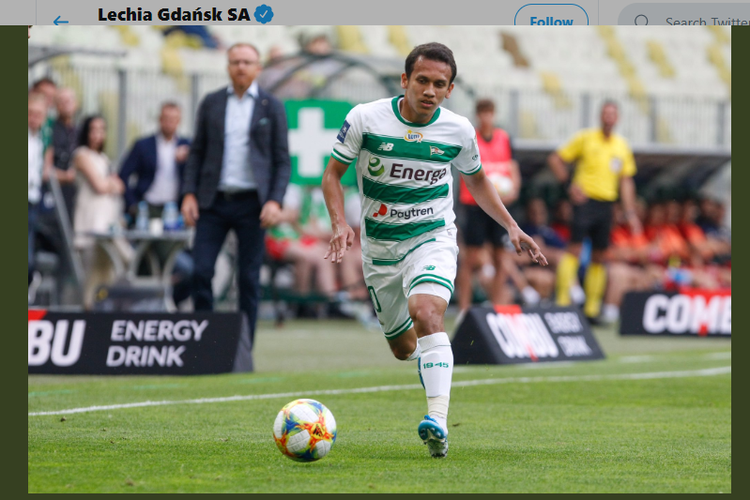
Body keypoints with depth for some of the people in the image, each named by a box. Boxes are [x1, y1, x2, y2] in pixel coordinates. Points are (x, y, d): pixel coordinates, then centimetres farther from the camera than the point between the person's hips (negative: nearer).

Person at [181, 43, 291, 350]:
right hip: (213, 201, 1)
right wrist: (189, 193, -1)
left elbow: (282, 160, 2)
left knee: (249, 278, 1)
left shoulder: (271, 107, 4)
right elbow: (197, 152, 11)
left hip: (251, 203, -1)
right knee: (200, 271, -7)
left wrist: (275, 201, -10)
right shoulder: (211, 103, 9)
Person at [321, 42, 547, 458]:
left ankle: (438, 421, -40)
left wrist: (511, 227, 6)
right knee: (402, 347, 9)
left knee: (426, 313, -30)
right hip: (379, 248, 2)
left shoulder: (458, 130, -5)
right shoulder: (365, 119, -11)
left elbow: (477, 180, 14)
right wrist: (339, 224, -18)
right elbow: (333, 173, -2)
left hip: (433, 239, -2)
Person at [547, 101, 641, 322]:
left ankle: (592, 308, 9)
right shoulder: (585, 138, 0)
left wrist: (630, 212, 10)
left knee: (599, 257, 5)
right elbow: (555, 159, 3)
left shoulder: (622, 145, 13)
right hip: (585, 200, -4)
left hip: (606, 204, 4)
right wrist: (569, 183, -8)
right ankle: (563, 300, -14)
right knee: (574, 248, -14)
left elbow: (626, 181, 17)